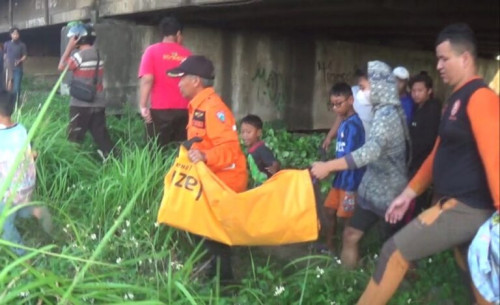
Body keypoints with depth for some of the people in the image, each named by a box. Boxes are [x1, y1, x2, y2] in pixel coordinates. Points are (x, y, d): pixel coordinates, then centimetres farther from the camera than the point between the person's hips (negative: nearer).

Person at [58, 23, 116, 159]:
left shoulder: (80, 55, -15)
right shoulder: (98, 53, 7)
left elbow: (61, 67, -4)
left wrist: (69, 47, -2)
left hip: (81, 104, -7)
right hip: (98, 104, 7)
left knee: (74, 138, 2)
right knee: (101, 135, 9)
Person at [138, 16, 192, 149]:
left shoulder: (152, 51, 1)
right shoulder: (187, 54, 8)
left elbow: (147, 79, -10)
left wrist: (143, 106, -8)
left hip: (160, 110, -3)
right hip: (183, 110, 3)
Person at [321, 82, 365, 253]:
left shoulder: (353, 125, -18)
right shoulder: (344, 123, 8)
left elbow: (348, 158, -22)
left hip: (350, 179, -9)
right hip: (340, 177, 9)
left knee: (347, 218, 3)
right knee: (330, 211, 16)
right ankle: (330, 246, 30)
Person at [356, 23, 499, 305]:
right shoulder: (456, 100, 16)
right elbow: (440, 155, 21)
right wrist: (408, 194, 20)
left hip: (466, 207, -10)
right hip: (461, 206, 10)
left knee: (395, 253, -5)